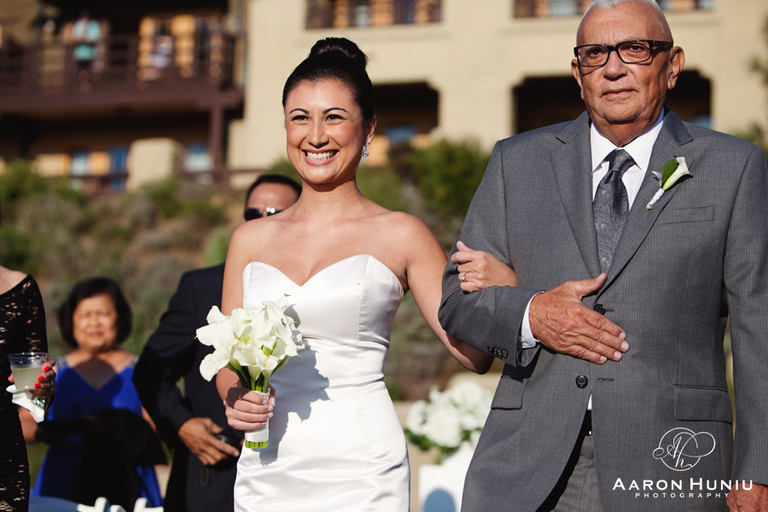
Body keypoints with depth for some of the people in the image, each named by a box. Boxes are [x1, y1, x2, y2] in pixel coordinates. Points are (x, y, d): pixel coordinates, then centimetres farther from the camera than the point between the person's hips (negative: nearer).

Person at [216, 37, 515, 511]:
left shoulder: (400, 236, 0)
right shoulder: (250, 240, 10)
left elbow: (475, 352, -3)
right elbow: (227, 363, 15)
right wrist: (235, 397, -7)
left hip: (359, 473, -3)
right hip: (265, 471, 3)